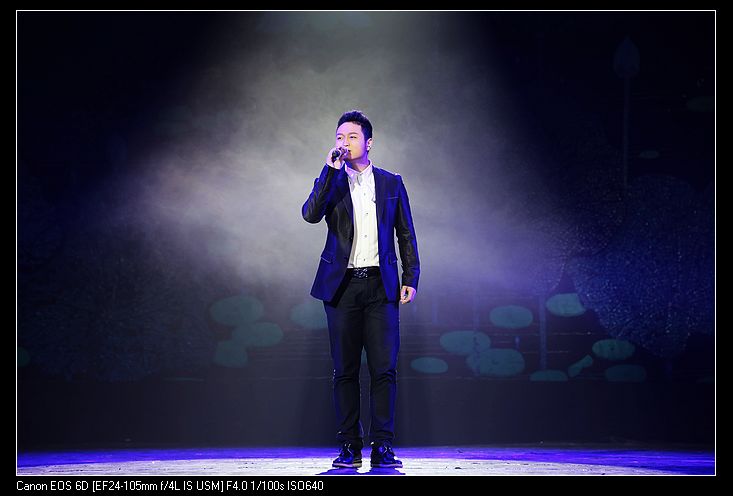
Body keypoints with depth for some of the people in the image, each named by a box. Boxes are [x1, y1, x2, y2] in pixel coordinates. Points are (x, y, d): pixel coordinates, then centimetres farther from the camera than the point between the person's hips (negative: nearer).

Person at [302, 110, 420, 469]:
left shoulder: (391, 183, 11)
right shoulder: (331, 182, 9)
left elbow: (406, 234, 12)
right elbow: (311, 214, -11)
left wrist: (411, 277, 3)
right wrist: (331, 170, -14)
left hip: (381, 285, 0)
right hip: (343, 286, 0)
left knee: (384, 368, -6)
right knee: (345, 370, 2)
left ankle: (382, 446, -2)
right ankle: (349, 446, 7)